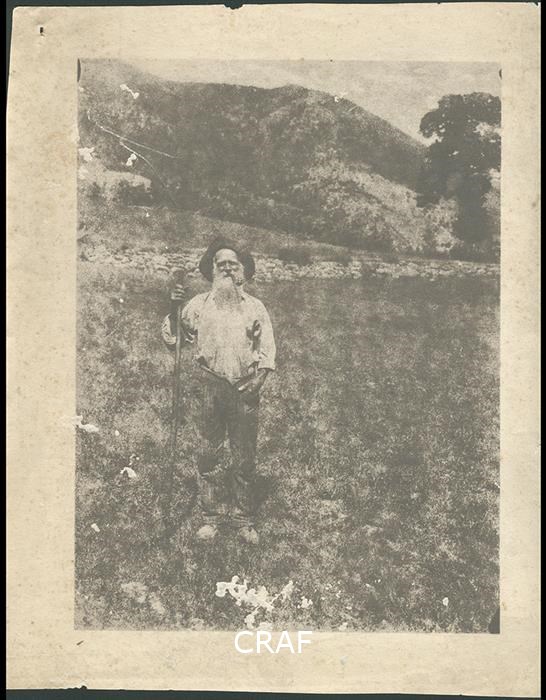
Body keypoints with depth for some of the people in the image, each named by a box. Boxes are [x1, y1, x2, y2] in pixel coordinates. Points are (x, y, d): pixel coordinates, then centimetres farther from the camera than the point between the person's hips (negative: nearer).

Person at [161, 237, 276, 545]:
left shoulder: (255, 307, 8)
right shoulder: (199, 304, 7)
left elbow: (268, 348, 8)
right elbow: (171, 335, 6)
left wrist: (259, 376, -7)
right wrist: (173, 308, -9)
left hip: (245, 390, 0)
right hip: (210, 388, 0)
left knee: (245, 459, 5)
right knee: (208, 455, 4)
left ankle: (245, 520, 17)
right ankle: (211, 517, 18)